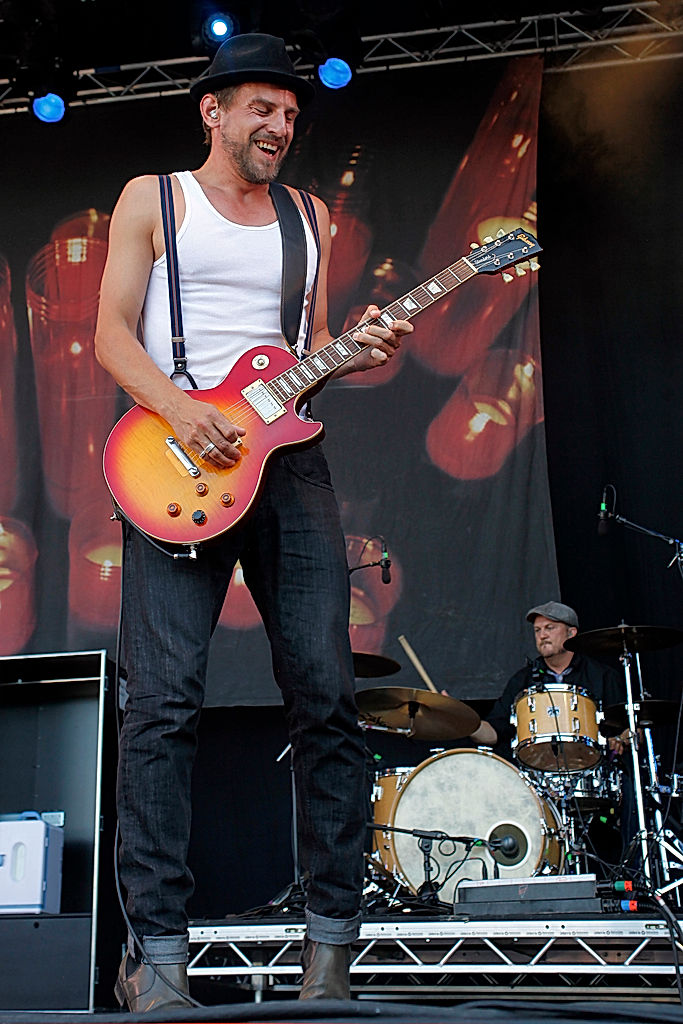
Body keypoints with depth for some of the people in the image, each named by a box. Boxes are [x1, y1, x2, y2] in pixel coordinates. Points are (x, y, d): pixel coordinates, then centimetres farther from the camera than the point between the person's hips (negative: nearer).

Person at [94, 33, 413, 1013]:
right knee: (165, 699, -11)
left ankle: (332, 940, 7)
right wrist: (179, 410, -14)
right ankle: (157, 955, -3)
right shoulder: (152, 198, 11)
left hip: (286, 452, 4)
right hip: (176, 455, -3)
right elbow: (113, 330, 3)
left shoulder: (307, 216, 22)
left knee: (327, 694, -3)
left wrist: (359, 352, 2)